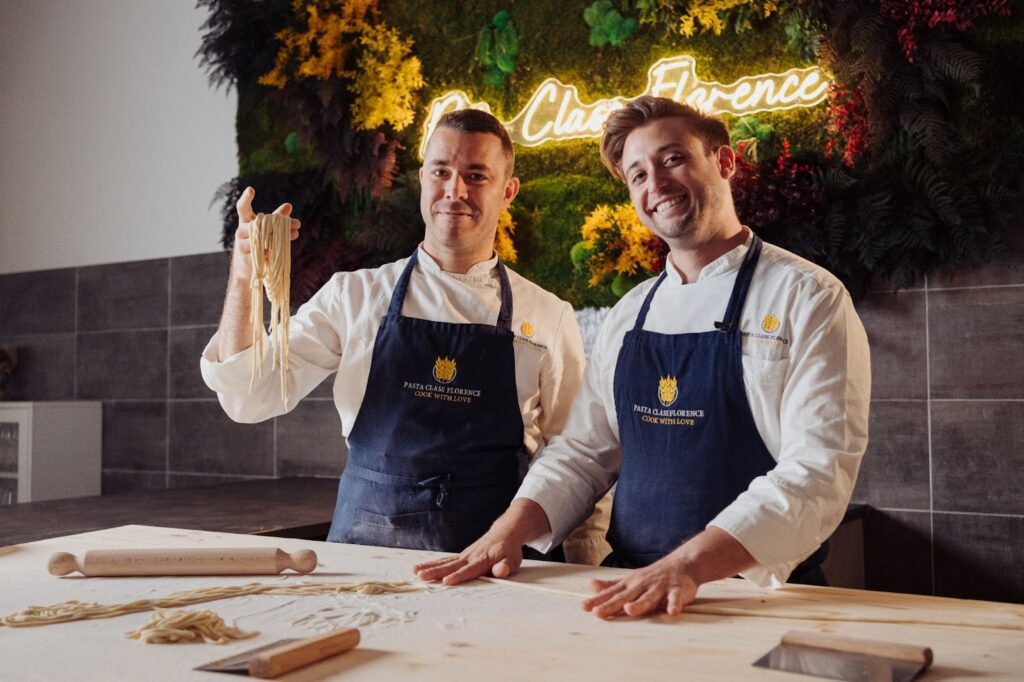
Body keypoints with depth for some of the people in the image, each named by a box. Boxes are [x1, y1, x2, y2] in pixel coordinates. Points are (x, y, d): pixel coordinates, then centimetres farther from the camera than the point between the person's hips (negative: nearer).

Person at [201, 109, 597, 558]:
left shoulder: (551, 318, 6)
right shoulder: (353, 296, 7)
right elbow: (248, 398, 0)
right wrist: (243, 282, -13)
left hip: (487, 555, 0)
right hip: (363, 548, 1)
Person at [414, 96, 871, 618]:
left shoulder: (808, 298, -4)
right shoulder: (629, 314, 13)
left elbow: (817, 471, -14)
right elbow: (584, 451, 15)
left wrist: (685, 565, -25)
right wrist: (508, 530, -2)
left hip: (756, 595, -4)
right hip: (627, 593, 4)